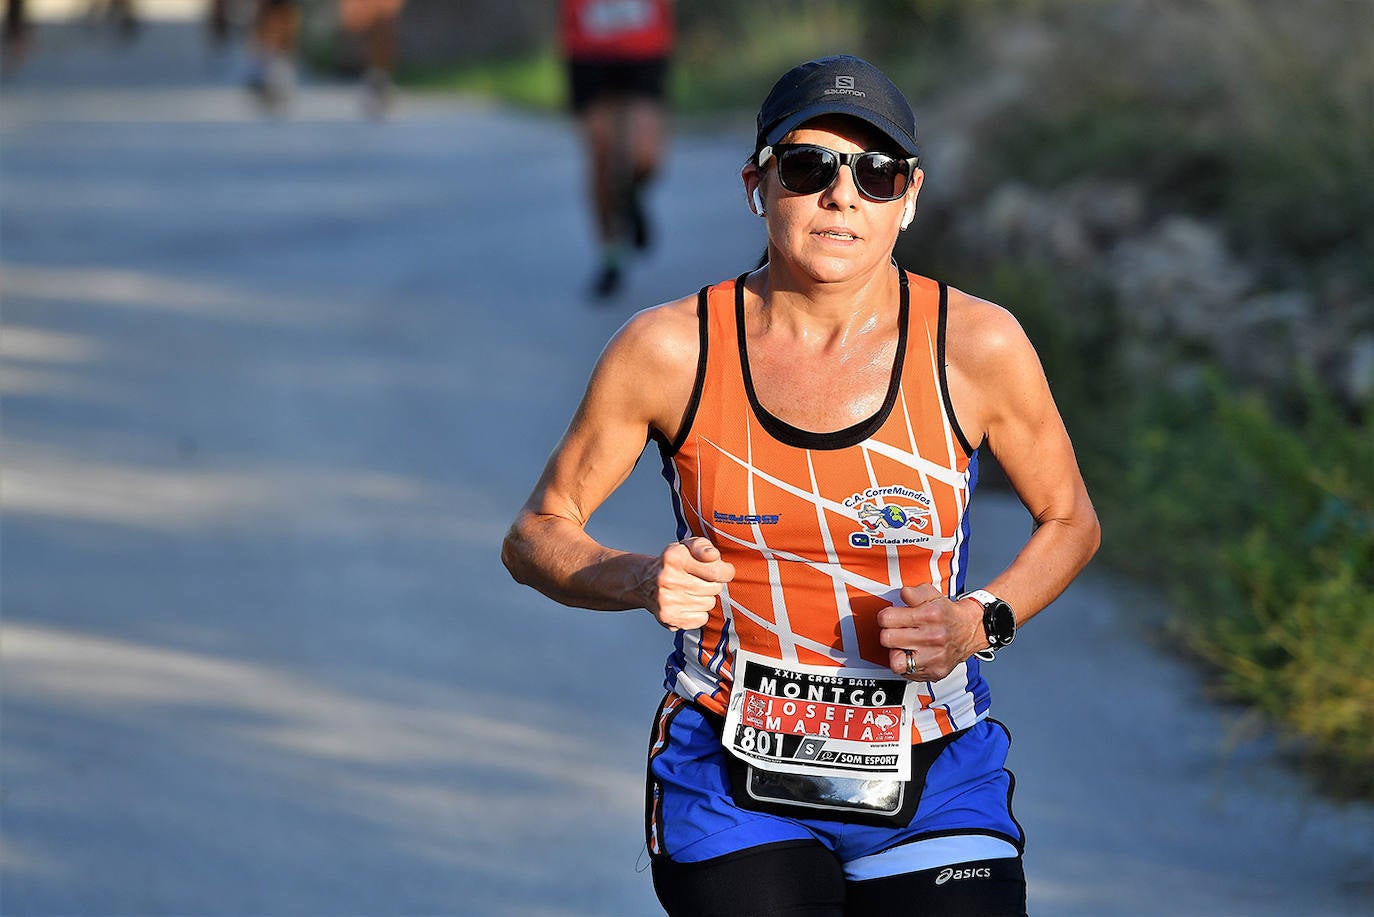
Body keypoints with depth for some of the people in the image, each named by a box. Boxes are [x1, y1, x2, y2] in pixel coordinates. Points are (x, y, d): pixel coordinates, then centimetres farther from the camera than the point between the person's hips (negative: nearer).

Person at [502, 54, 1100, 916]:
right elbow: (536, 534, 3)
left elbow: (1070, 521, 9)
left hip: (931, 784, 0)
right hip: (731, 780, 0)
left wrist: (977, 625, -9)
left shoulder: (977, 344, -6)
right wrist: (642, 580, -17)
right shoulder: (670, 350, -7)